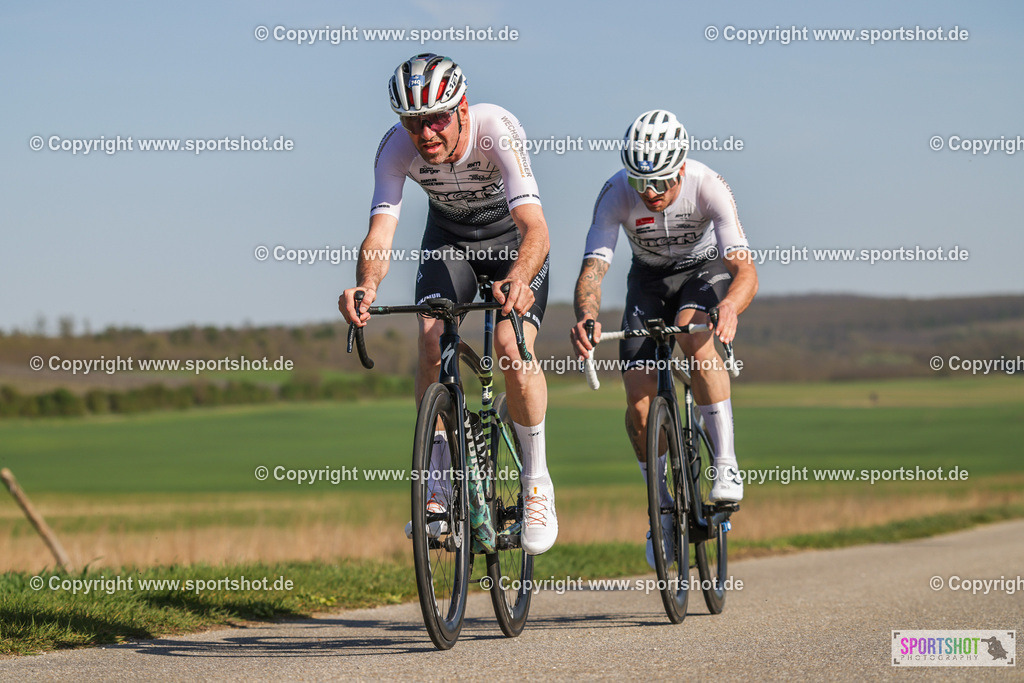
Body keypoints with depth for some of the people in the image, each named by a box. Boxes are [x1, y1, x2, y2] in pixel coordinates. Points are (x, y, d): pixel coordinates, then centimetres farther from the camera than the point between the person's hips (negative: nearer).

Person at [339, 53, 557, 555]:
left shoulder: (497, 130, -37)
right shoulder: (397, 146, -28)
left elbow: (535, 228, -46)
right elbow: (379, 231, -37)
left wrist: (517, 281, -67)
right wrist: (365, 287, -59)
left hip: (512, 236, -3)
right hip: (448, 236, 3)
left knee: (512, 345, -23)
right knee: (431, 337, -21)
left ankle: (537, 484, -4)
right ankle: (438, 486, -10)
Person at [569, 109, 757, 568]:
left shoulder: (708, 187, -33)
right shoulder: (616, 194, -30)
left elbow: (745, 270, -40)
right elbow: (593, 268, -38)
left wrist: (730, 306, -63)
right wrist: (586, 318, -59)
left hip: (705, 268, -2)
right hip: (649, 277, 2)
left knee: (693, 333, -36)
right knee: (640, 404, -12)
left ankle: (726, 465, -28)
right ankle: (663, 507, 12)